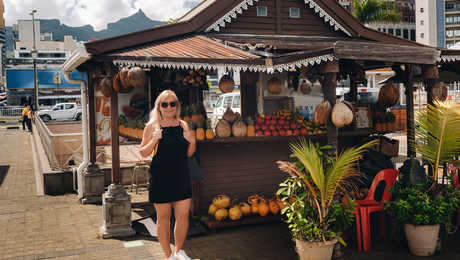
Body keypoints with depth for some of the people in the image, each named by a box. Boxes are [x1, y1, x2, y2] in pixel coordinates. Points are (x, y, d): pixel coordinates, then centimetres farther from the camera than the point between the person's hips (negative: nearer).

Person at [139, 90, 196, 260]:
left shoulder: (183, 125, 10)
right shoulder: (152, 126, -1)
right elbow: (143, 153, 0)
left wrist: (192, 141, -4)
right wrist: (154, 140, -16)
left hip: (181, 176, 4)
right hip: (161, 177, -3)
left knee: (183, 215, 5)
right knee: (163, 217, 5)